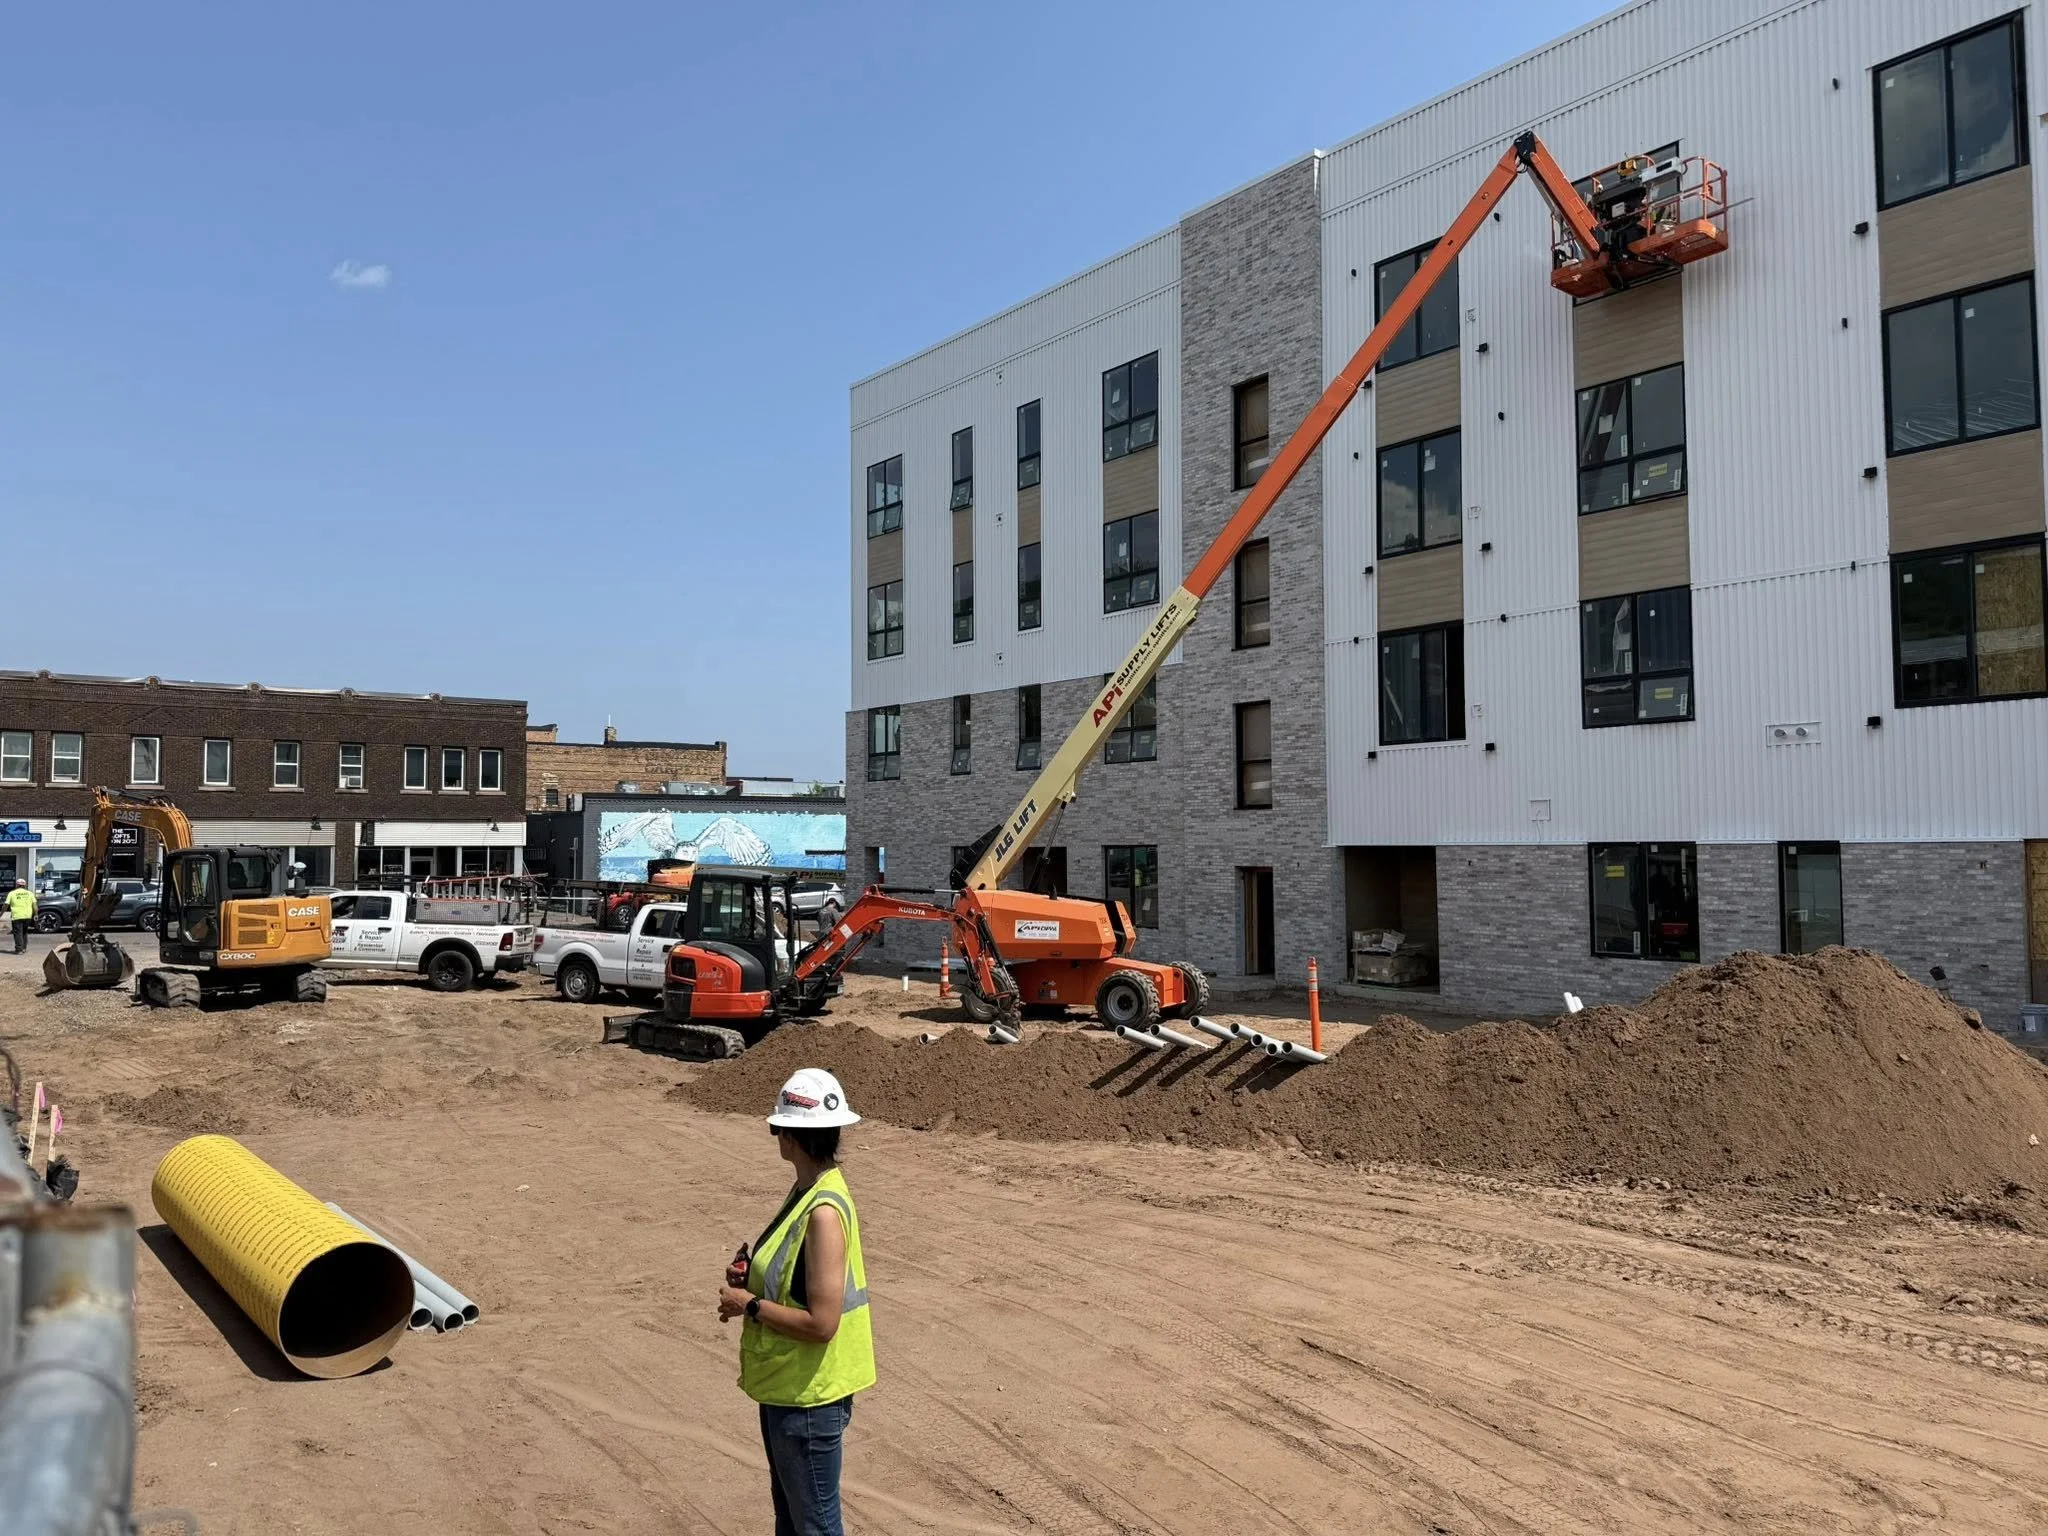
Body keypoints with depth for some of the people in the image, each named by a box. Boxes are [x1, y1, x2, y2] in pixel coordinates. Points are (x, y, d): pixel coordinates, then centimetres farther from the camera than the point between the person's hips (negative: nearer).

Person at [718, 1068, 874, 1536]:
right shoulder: (807, 1190, 3)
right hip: (784, 1387, 9)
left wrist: (749, 1305, -18)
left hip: (809, 1398, -9)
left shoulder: (824, 1212, -26)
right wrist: (751, 1278, -1)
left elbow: (821, 1322, -28)